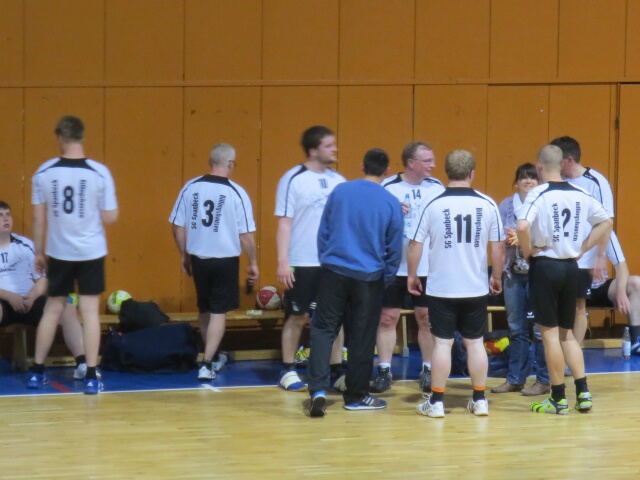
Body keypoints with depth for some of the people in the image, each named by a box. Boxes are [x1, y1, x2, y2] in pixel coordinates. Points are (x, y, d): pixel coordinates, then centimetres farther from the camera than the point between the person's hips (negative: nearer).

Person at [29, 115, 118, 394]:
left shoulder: (44, 172, -6)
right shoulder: (99, 172, -10)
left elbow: (38, 218, -1)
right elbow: (109, 218, -7)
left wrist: (38, 253, 10)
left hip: (58, 253, 2)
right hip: (91, 252, -2)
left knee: (52, 309, 14)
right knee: (89, 311, 3)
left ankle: (37, 371, 20)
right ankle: (91, 377, 1)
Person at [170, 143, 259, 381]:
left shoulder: (190, 187, -2)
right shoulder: (236, 192, -11)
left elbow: (177, 226, 2)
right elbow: (246, 234, -10)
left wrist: (184, 255, 15)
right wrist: (253, 263, 1)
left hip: (198, 258, 4)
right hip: (226, 260, -4)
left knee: (204, 309, 19)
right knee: (218, 312, 4)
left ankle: (211, 358, 33)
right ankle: (206, 365, -4)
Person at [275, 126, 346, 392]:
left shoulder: (337, 180, 7)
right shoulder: (293, 179, -7)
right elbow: (284, 222, -8)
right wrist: (282, 262, -14)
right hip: (302, 263, -5)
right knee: (298, 317, 3)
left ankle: (338, 369, 14)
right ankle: (288, 371, 13)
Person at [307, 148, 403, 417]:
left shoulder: (340, 191, 1)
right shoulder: (390, 203, -4)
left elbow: (323, 232, 8)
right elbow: (394, 248, 2)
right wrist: (386, 278, 14)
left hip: (334, 272, 1)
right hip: (369, 278, -1)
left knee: (323, 329, 4)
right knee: (362, 338, 8)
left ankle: (318, 389, -12)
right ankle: (356, 396, 17)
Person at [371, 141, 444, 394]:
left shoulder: (437, 187, 3)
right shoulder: (388, 187, -5)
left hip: (427, 267, 2)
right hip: (394, 266, -2)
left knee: (427, 318, 7)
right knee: (387, 317, 3)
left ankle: (428, 370, 17)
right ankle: (384, 371, 11)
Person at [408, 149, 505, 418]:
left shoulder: (433, 205, -8)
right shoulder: (487, 205, -5)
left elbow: (415, 245, -5)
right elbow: (499, 247, -1)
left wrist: (412, 275, 10)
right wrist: (496, 276, 15)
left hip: (441, 288, -1)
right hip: (477, 288, 1)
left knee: (443, 343, 5)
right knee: (475, 342, 12)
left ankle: (436, 401, 8)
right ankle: (480, 400, 16)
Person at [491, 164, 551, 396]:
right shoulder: (507, 205, 7)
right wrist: (509, 238, -17)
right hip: (513, 272, 4)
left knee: (540, 328, 0)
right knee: (516, 328, 12)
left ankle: (544, 380, 9)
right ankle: (515, 379, 20)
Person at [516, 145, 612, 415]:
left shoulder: (539, 194, -12)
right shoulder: (580, 195, 5)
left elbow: (522, 226, -27)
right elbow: (605, 222, 12)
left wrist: (527, 251, -10)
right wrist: (583, 248, 12)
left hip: (545, 266, -5)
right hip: (571, 267, 5)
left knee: (550, 332, 2)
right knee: (566, 332, 17)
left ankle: (559, 399, 5)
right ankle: (583, 392, 11)